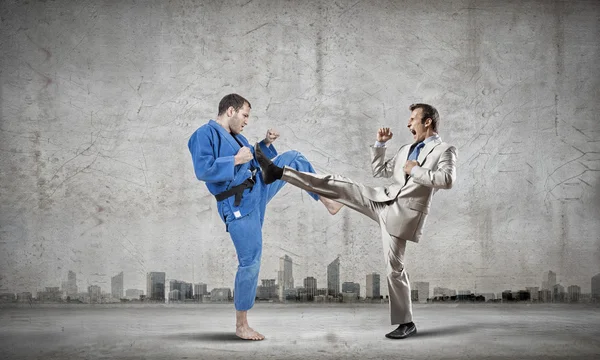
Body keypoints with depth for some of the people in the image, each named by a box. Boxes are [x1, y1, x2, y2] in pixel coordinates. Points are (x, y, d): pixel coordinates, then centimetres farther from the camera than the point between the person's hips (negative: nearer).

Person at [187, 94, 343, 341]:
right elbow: (202, 170, -24)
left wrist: (266, 143, 9)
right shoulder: (205, 134, -12)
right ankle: (241, 325, 7)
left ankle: (326, 201, 10)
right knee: (250, 262, -6)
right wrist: (236, 160, -21)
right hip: (239, 206, -8)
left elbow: (252, 161, 25)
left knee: (293, 159, 6)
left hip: (259, 189, 9)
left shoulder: (235, 136, 15)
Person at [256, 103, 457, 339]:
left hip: (403, 212, -6)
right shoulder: (406, 149, 20)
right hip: (381, 200, 6)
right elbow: (379, 172, 23)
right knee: (335, 184, -3)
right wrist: (380, 144, 13)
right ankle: (279, 172, -1)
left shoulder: (445, 150, -2)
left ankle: (406, 323, 8)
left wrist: (416, 171, -14)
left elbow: (447, 180, -21)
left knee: (394, 267, -5)